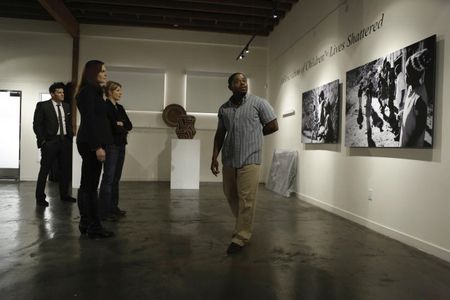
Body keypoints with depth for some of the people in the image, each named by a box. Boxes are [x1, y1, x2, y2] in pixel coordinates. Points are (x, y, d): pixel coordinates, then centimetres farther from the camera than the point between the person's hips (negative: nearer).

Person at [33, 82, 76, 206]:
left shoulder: (66, 106, 12)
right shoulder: (42, 105, -2)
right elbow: (37, 125, -4)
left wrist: (70, 137, 7)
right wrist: (42, 140, -9)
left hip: (65, 141, 5)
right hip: (50, 141, -5)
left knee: (65, 169, 9)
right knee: (45, 169, 1)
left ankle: (64, 194, 21)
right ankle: (40, 197, 10)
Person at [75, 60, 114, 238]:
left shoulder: (93, 91, 19)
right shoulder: (88, 91, -10)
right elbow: (89, 120, -18)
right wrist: (97, 146, -22)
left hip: (91, 142, 10)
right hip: (91, 143, -10)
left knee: (86, 185, 11)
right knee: (91, 186, -7)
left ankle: (85, 223, 19)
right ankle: (94, 226, -2)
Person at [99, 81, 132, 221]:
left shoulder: (120, 108, 17)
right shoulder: (105, 106, -7)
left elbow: (129, 125, 9)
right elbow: (108, 126, -16)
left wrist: (120, 125, -8)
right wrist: (122, 129, -2)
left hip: (121, 145, 8)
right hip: (111, 145, -8)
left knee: (116, 178, 10)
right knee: (108, 178, -8)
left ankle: (113, 207, 17)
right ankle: (104, 210, -3)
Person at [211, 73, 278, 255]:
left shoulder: (259, 103, -1)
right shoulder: (223, 108, 10)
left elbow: (273, 126, 2)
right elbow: (220, 134, 13)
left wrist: (253, 135, 7)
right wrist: (214, 157, 6)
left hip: (249, 159, -4)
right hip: (228, 160, 5)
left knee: (246, 200, -3)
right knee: (230, 196, 15)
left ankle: (241, 238, 10)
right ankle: (243, 225, 38)